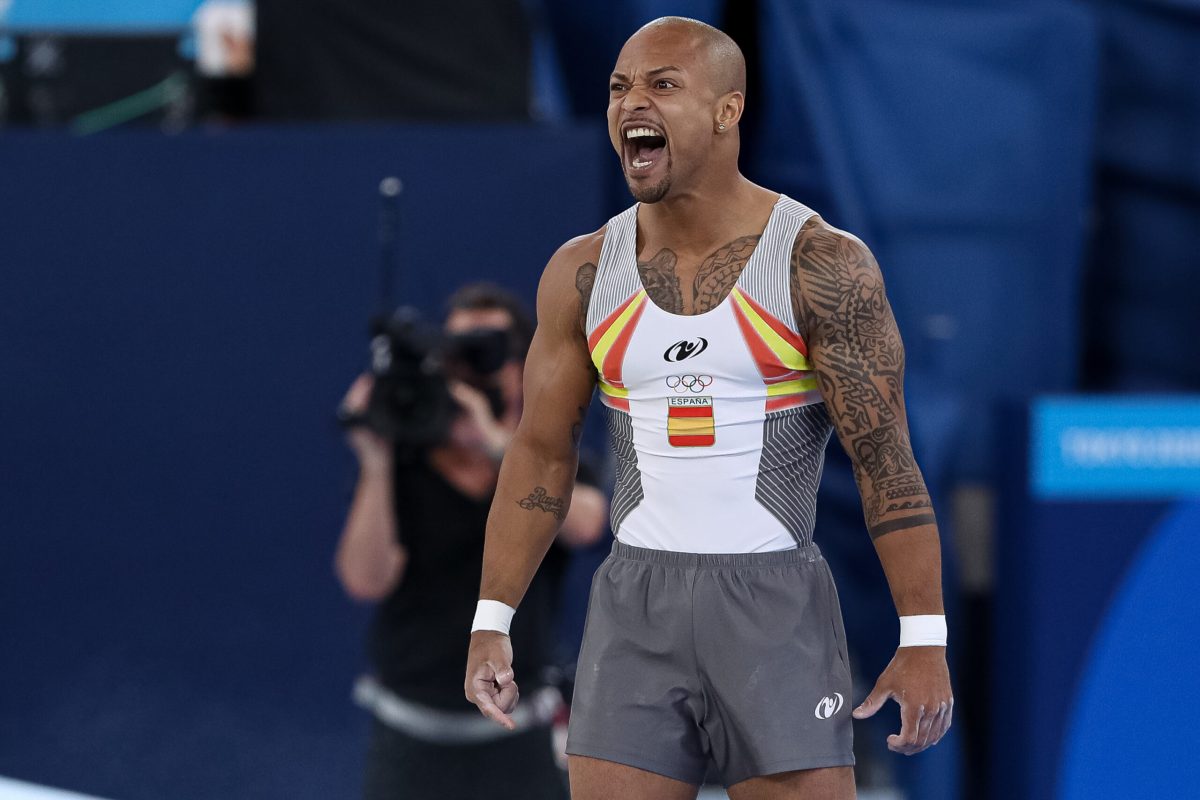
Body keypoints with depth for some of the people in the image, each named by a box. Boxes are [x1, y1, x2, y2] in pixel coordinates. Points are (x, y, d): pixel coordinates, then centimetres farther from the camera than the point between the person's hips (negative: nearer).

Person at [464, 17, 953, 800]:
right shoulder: (584, 273, 4)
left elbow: (887, 457, -9)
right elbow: (542, 454, 11)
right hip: (635, 613, 4)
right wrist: (491, 624, 6)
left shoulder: (822, 264, -8)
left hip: (778, 611, -3)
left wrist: (925, 639, -14)